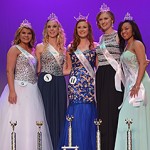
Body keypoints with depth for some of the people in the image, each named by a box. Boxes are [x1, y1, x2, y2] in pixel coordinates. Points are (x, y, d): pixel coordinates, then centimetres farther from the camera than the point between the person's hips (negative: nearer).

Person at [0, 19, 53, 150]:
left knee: (31, 122, 5)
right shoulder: (15, 49, -2)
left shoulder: (32, 50, 18)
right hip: (19, 89, -7)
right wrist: (12, 91, -20)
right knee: (17, 123, -8)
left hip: (32, 90, 7)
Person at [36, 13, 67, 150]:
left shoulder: (63, 48, 15)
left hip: (60, 84, 4)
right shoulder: (40, 47, 4)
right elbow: (37, 70, 3)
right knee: (47, 114, -6)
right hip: (46, 84, -4)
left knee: (60, 114, 3)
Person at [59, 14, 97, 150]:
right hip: (75, 84, 1)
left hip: (89, 84, -1)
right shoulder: (71, 47, 13)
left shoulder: (95, 46, 9)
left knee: (88, 114, -4)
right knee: (75, 115, -5)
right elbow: (69, 69, 14)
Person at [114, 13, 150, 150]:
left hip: (138, 83, -8)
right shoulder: (126, 46, 21)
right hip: (129, 84, 8)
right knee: (129, 118, 4)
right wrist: (130, 85, 6)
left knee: (135, 117, -10)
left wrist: (137, 85, -23)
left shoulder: (137, 44, -4)